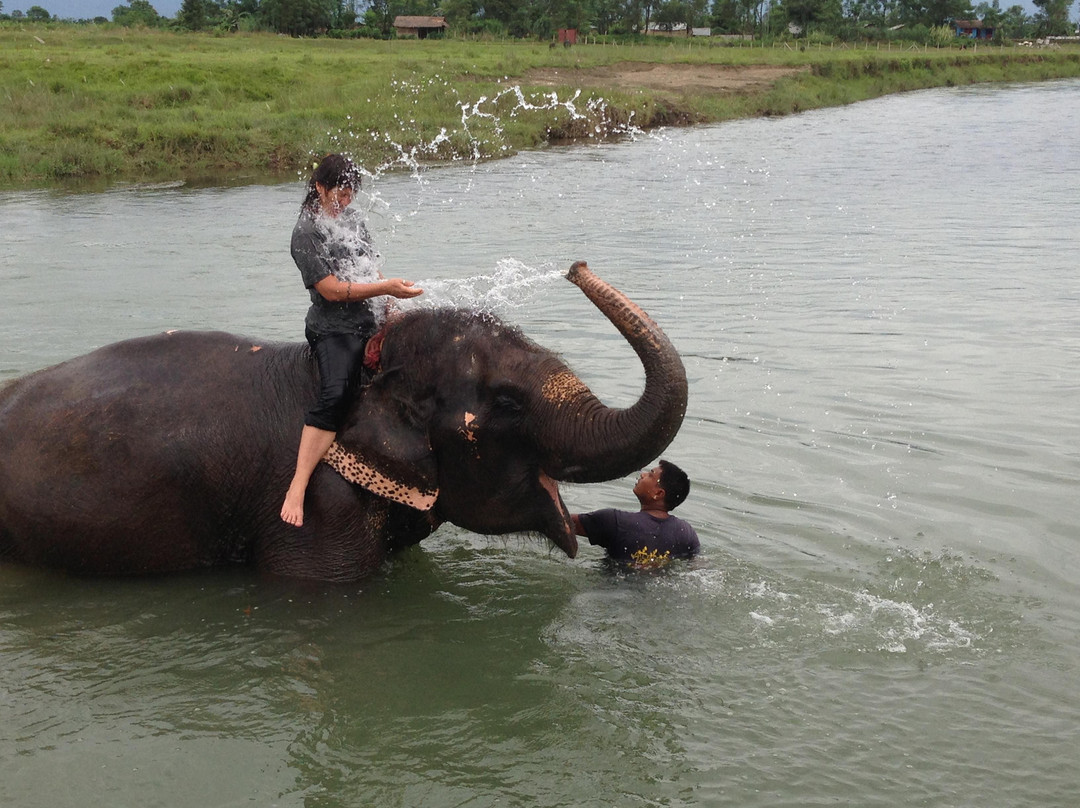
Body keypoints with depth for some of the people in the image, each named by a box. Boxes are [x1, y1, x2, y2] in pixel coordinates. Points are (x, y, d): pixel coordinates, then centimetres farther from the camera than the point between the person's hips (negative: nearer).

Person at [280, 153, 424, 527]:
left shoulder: (352, 219, 17)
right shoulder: (306, 234, -7)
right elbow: (332, 290, -15)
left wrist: (390, 309, 9)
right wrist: (387, 288, -17)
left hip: (371, 327, 9)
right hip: (333, 330, -9)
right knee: (333, 395, -29)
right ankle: (297, 490, -36)